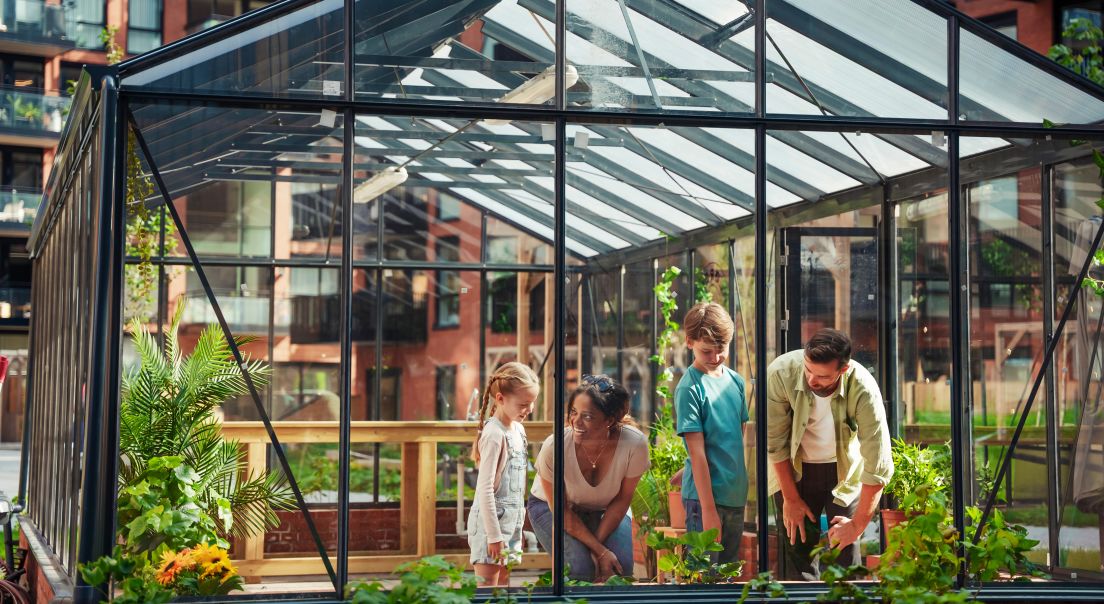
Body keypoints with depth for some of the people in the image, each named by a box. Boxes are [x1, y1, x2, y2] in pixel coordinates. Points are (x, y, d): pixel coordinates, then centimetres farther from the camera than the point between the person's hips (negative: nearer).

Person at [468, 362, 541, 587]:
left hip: (512, 521, 9)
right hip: (491, 520, -8)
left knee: (504, 582, 11)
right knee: (487, 583, -6)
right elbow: (485, 488, -20)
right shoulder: (494, 435, -18)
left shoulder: (518, 429, 9)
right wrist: (494, 535, -19)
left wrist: (518, 522, 18)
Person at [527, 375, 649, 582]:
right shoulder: (554, 447, -34)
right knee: (580, 567, -26)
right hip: (549, 507, -2)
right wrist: (600, 550, -21)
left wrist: (595, 545, -16)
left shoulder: (635, 444, -30)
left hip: (604, 509, 2)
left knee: (624, 564, -20)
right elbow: (562, 511, -19)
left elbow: (622, 499, -12)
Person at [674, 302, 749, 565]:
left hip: (736, 493, 7)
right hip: (705, 494, -7)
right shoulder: (689, 388, -13)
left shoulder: (736, 381, 7)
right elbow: (697, 452, -15)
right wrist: (709, 509, -17)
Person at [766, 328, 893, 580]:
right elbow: (775, 442, -15)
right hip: (793, 471, 1)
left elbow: (878, 467, -22)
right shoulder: (781, 373, -27)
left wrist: (857, 525, -16)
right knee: (799, 552, -2)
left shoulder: (863, 389, -29)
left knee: (845, 552, -5)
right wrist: (791, 499, -8)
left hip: (845, 471, 0)